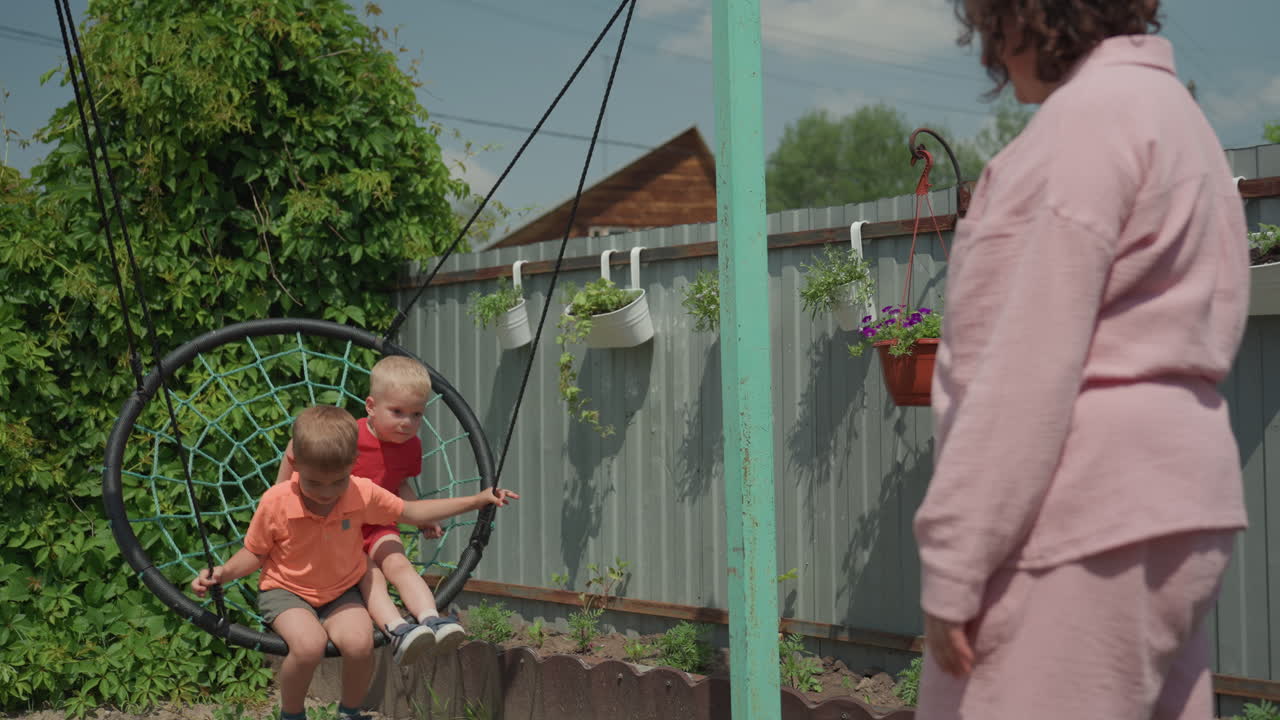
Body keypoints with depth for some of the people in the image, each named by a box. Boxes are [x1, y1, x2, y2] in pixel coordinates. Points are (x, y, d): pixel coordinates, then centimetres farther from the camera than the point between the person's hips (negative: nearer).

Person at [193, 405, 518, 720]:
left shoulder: (363, 494, -12)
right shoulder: (275, 502, -19)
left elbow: (411, 512, 3)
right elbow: (255, 552, -2)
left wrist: (477, 500, 1)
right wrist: (223, 573, -22)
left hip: (341, 592, 2)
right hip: (285, 591, -2)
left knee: (359, 643, -28)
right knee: (309, 645, -34)